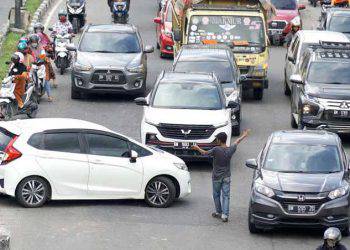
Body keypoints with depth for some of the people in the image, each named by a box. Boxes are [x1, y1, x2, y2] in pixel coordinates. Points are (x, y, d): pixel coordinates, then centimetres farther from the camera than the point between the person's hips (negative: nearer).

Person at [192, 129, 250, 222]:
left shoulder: (216, 150, -18)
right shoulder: (230, 150, -6)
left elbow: (205, 153, -4)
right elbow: (237, 142, 14)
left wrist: (198, 148, 16)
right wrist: (244, 136, 33)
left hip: (216, 177, -3)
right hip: (226, 177, 3)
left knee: (216, 195, 15)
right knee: (226, 196, 2)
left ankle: (218, 212, 25)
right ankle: (225, 215, -5)